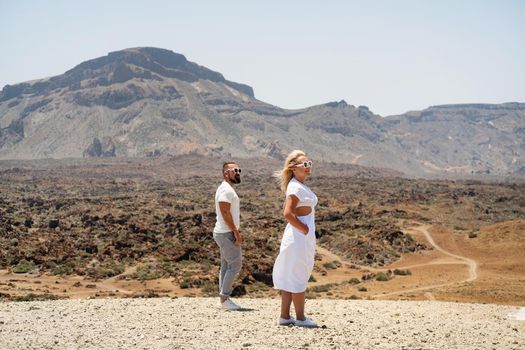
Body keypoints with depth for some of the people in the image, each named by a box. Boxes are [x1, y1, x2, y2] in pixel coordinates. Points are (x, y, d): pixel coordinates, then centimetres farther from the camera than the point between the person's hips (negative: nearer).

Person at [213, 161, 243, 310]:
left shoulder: (228, 189, 17)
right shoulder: (226, 189, -15)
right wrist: (236, 232, -21)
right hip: (227, 233, -11)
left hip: (225, 233, 11)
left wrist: (236, 232, 18)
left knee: (226, 266, 10)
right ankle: (225, 298, -7)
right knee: (235, 265, -9)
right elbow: (225, 212, -22)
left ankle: (224, 298, 13)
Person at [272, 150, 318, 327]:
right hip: (299, 237, -10)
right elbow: (288, 213, -26)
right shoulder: (296, 187, -16)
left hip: (304, 236, 10)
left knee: (289, 278, 12)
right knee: (298, 277, -2)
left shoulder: (301, 186, 14)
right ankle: (300, 318, 5)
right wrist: (305, 230, -18)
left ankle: (285, 316, 17)